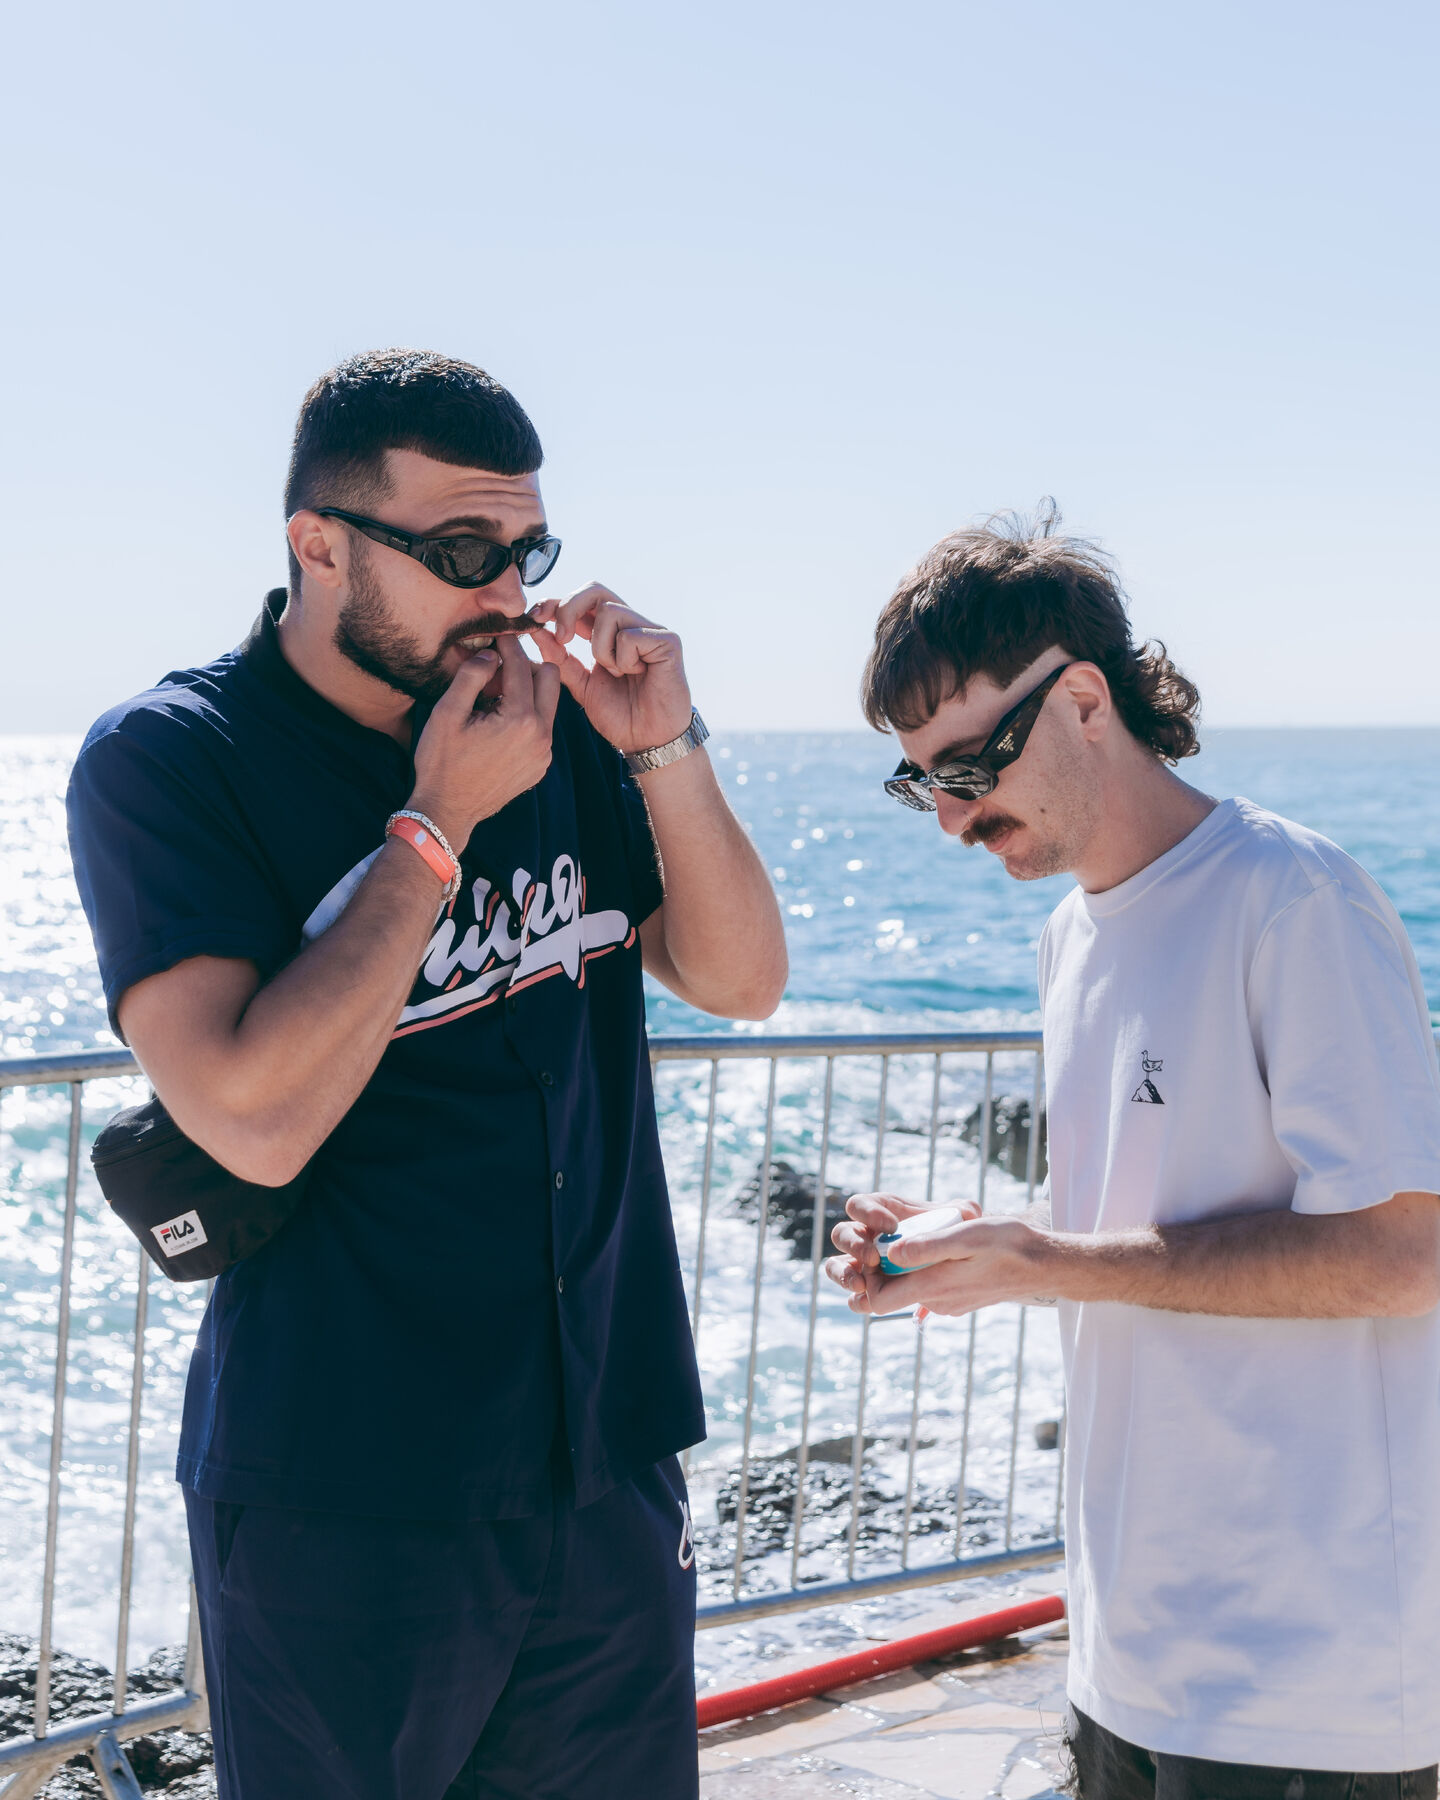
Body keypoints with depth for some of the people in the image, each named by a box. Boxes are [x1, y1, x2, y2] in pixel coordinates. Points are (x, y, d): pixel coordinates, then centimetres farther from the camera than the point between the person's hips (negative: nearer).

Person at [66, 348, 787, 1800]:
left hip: (610, 1464, 5)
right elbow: (257, 1120, -22)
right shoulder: (167, 759, -12)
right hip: (341, 1505, -5)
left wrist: (665, 751, -12)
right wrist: (438, 822, -20)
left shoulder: (555, 722, 2)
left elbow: (739, 982, 3)